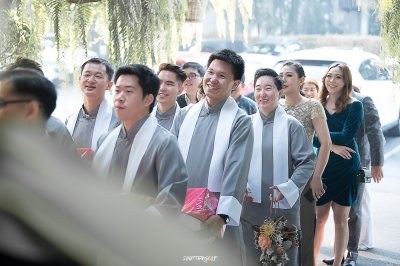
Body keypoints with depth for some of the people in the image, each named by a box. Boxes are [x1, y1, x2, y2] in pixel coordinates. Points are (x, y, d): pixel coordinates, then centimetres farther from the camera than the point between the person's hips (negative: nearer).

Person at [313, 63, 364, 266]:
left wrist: (320, 135, -12)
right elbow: (312, 138, -3)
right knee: (319, 218, 6)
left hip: (346, 169, -2)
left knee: (341, 219, 6)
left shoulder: (354, 106, -5)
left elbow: (346, 137, -15)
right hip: (322, 168, 2)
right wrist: (332, 145, -19)